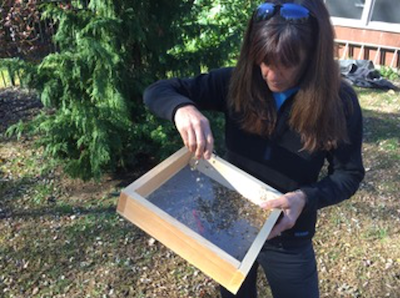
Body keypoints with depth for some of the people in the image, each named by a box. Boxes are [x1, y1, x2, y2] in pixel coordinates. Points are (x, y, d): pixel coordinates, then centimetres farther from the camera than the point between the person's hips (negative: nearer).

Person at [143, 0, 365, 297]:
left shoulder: (339, 102, -18)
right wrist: (183, 108, -39)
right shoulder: (236, 83, -16)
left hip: (288, 240, -1)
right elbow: (157, 91, -15)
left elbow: (349, 173, -9)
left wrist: (306, 197, -30)